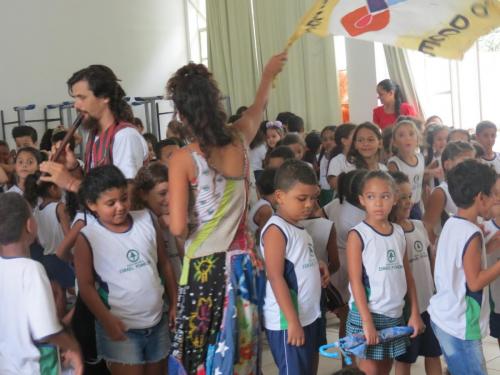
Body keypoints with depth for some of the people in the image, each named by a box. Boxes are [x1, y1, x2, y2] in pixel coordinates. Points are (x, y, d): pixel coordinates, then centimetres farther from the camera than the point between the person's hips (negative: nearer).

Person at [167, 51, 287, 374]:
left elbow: (178, 228, -18)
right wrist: (269, 74, 42)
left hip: (205, 267, -4)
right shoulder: (239, 139, 0)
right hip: (243, 262, 5)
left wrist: (190, 232, 6)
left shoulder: (183, 159, -13)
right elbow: (258, 107, 23)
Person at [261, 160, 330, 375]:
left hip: (310, 316, 9)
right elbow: (276, 278, -19)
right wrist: (293, 321, -21)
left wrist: (317, 268, 1)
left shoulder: (298, 228, 12)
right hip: (288, 322, -9)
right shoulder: (276, 230, -15)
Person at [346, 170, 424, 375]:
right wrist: (367, 321, -18)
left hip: (395, 314, 6)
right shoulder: (357, 235, -10)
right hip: (368, 313, -6)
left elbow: (407, 275, 10)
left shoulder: (399, 232, 7)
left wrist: (415, 312, 7)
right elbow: (356, 281, -14)